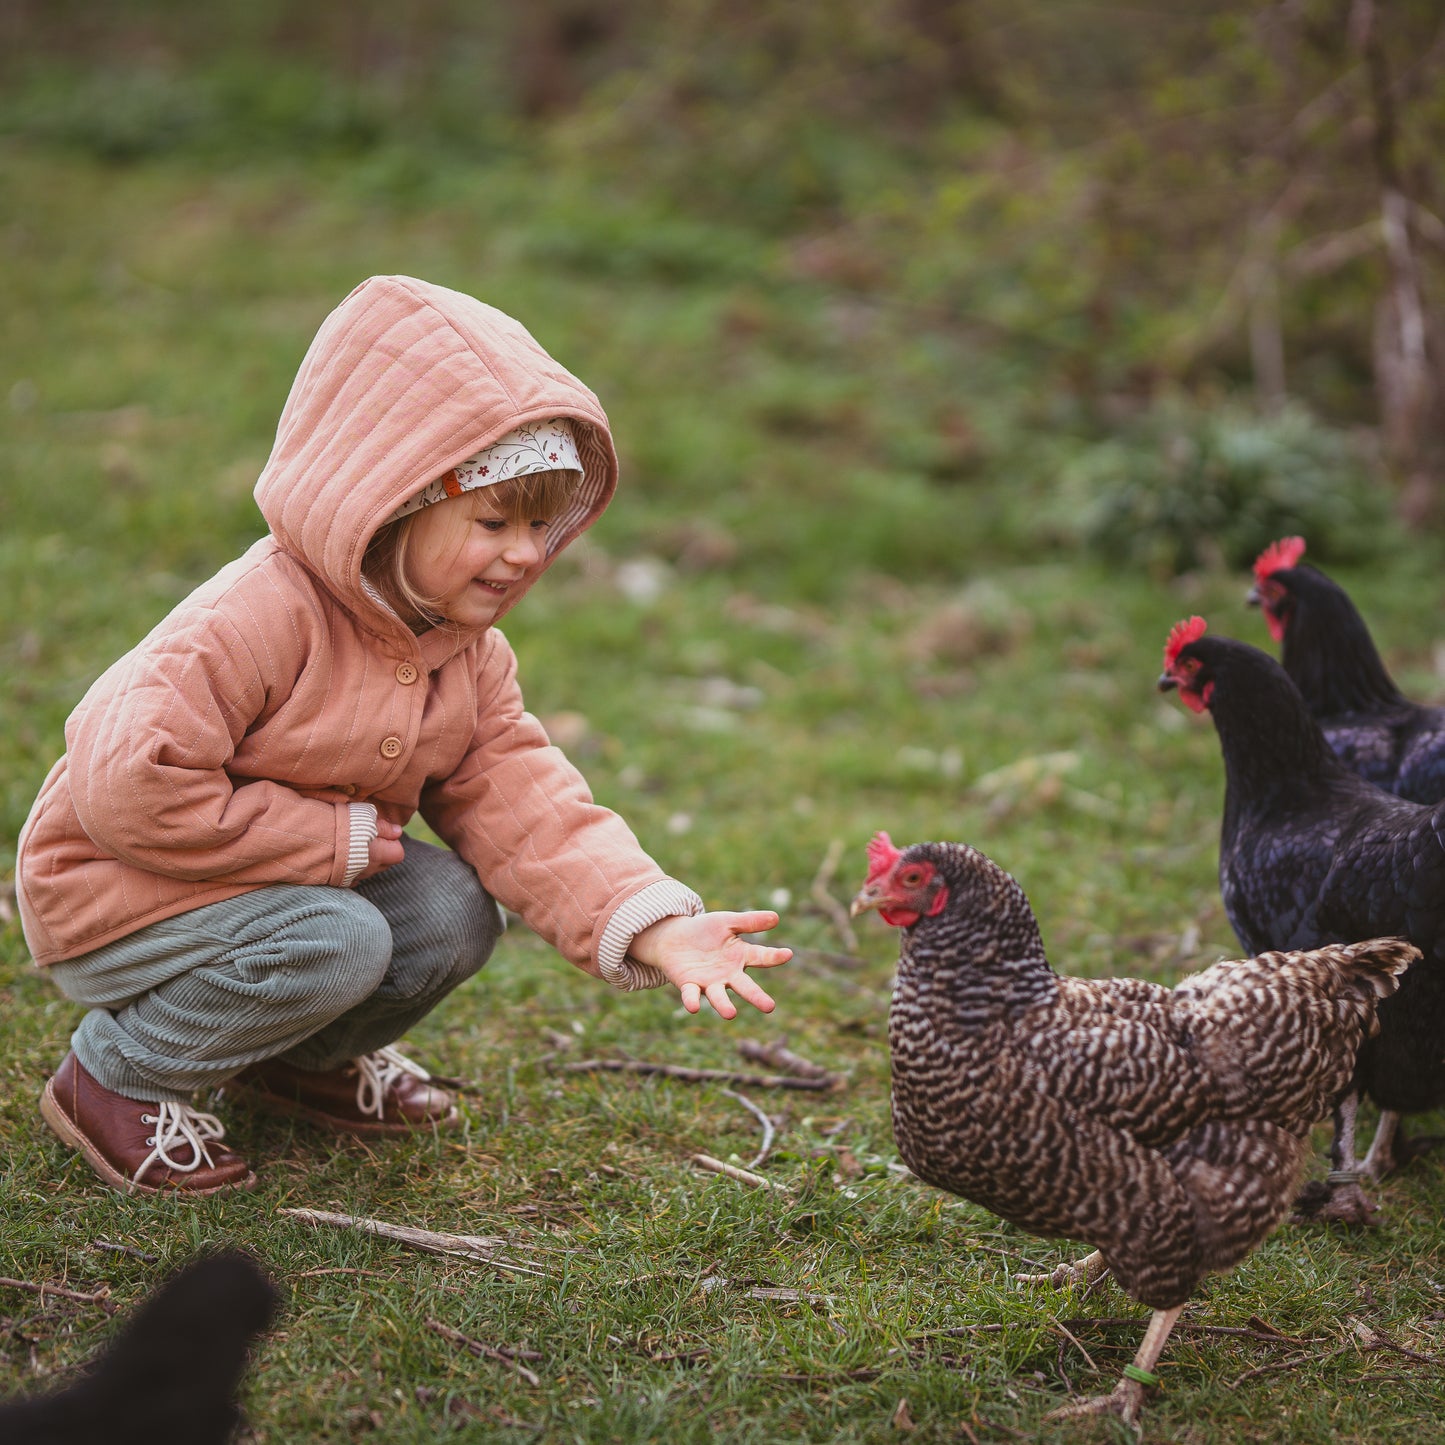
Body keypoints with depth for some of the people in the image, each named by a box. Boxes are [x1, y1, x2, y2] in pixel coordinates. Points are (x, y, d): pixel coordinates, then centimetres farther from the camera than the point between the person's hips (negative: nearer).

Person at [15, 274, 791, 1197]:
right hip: (117, 897, -7)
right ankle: (116, 1080, -7)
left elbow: (521, 802, -11)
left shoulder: (468, 653, -3)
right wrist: (333, 839, -27)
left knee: (456, 913, -12)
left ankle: (301, 1058, 17)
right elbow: (129, 792, -33)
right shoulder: (259, 619, -29)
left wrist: (653, 925, -28)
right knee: (337, 943, -29)